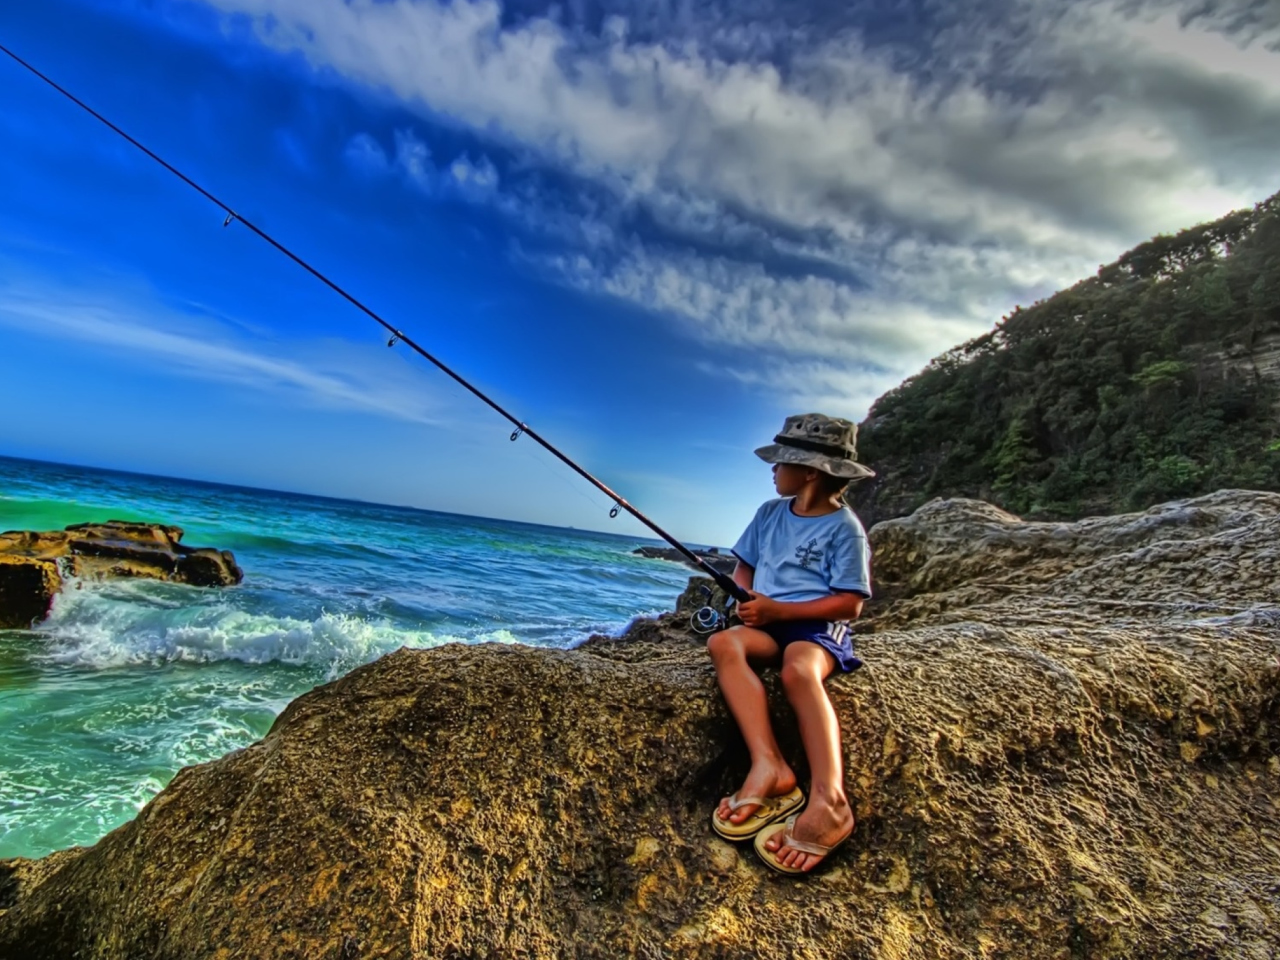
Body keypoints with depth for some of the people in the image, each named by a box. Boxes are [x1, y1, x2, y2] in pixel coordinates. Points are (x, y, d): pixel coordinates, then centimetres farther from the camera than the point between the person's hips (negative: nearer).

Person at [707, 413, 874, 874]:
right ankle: (768, 766, -38)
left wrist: (779, 610, -16)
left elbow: (849, 604, -9)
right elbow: (743, 568, 18)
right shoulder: (770, 513, 13)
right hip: (768, 623, 5)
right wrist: (746, 599, -5)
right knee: (723, 642, -28)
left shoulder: (844, 527, -5)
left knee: (798, 669, -38)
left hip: (818, 627, -5)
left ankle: (828, 800, -40)